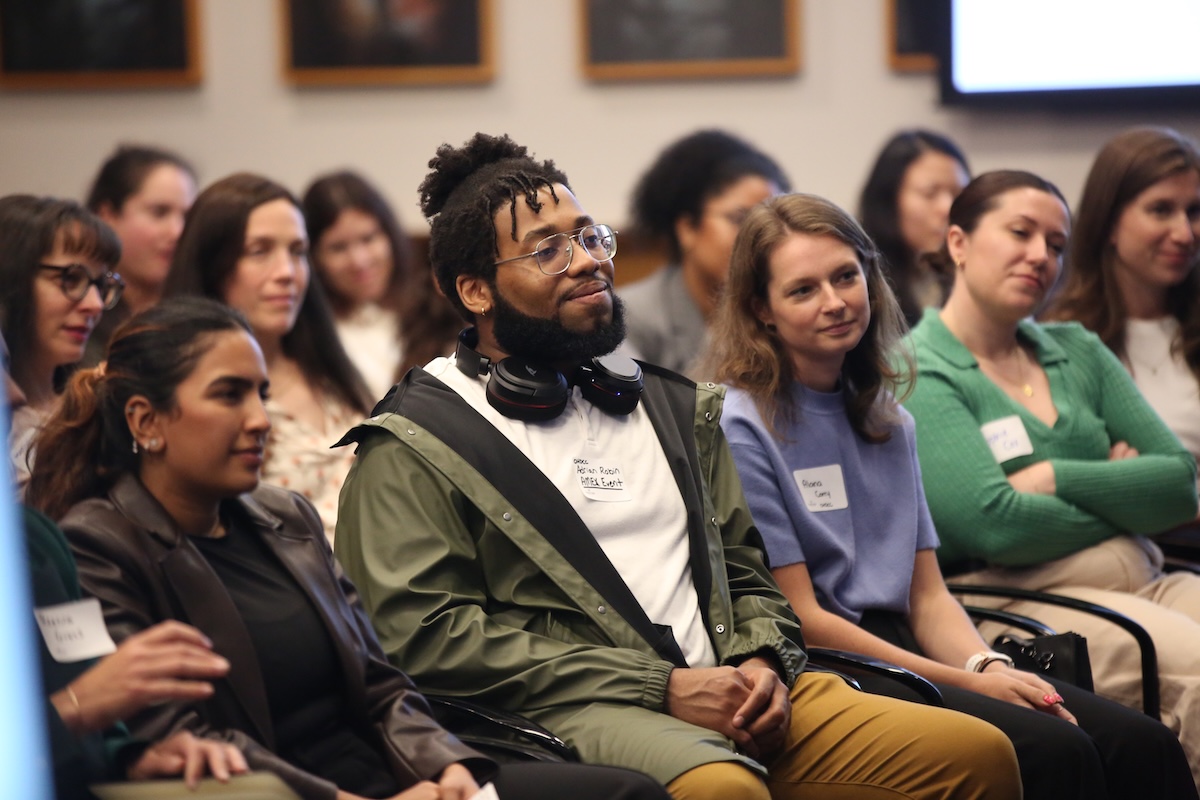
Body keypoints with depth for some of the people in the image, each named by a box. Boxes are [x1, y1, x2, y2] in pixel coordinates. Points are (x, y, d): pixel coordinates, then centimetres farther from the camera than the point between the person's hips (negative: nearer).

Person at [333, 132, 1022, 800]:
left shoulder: (670, 407, 25)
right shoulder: (415, 444, 4)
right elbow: (427, 635, -8)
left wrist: (765, 663, 2)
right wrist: (661, 688, -11)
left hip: (733, 696, 6)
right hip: (576, 715, -6)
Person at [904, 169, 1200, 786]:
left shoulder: (1078, 352, 20)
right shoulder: (915, 375, 0)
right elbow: (994, 524, -14)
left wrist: (1054, 478, -4)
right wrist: (1118, 492, 2)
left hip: (1145, 582, 7)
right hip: (1019, 598, -6)